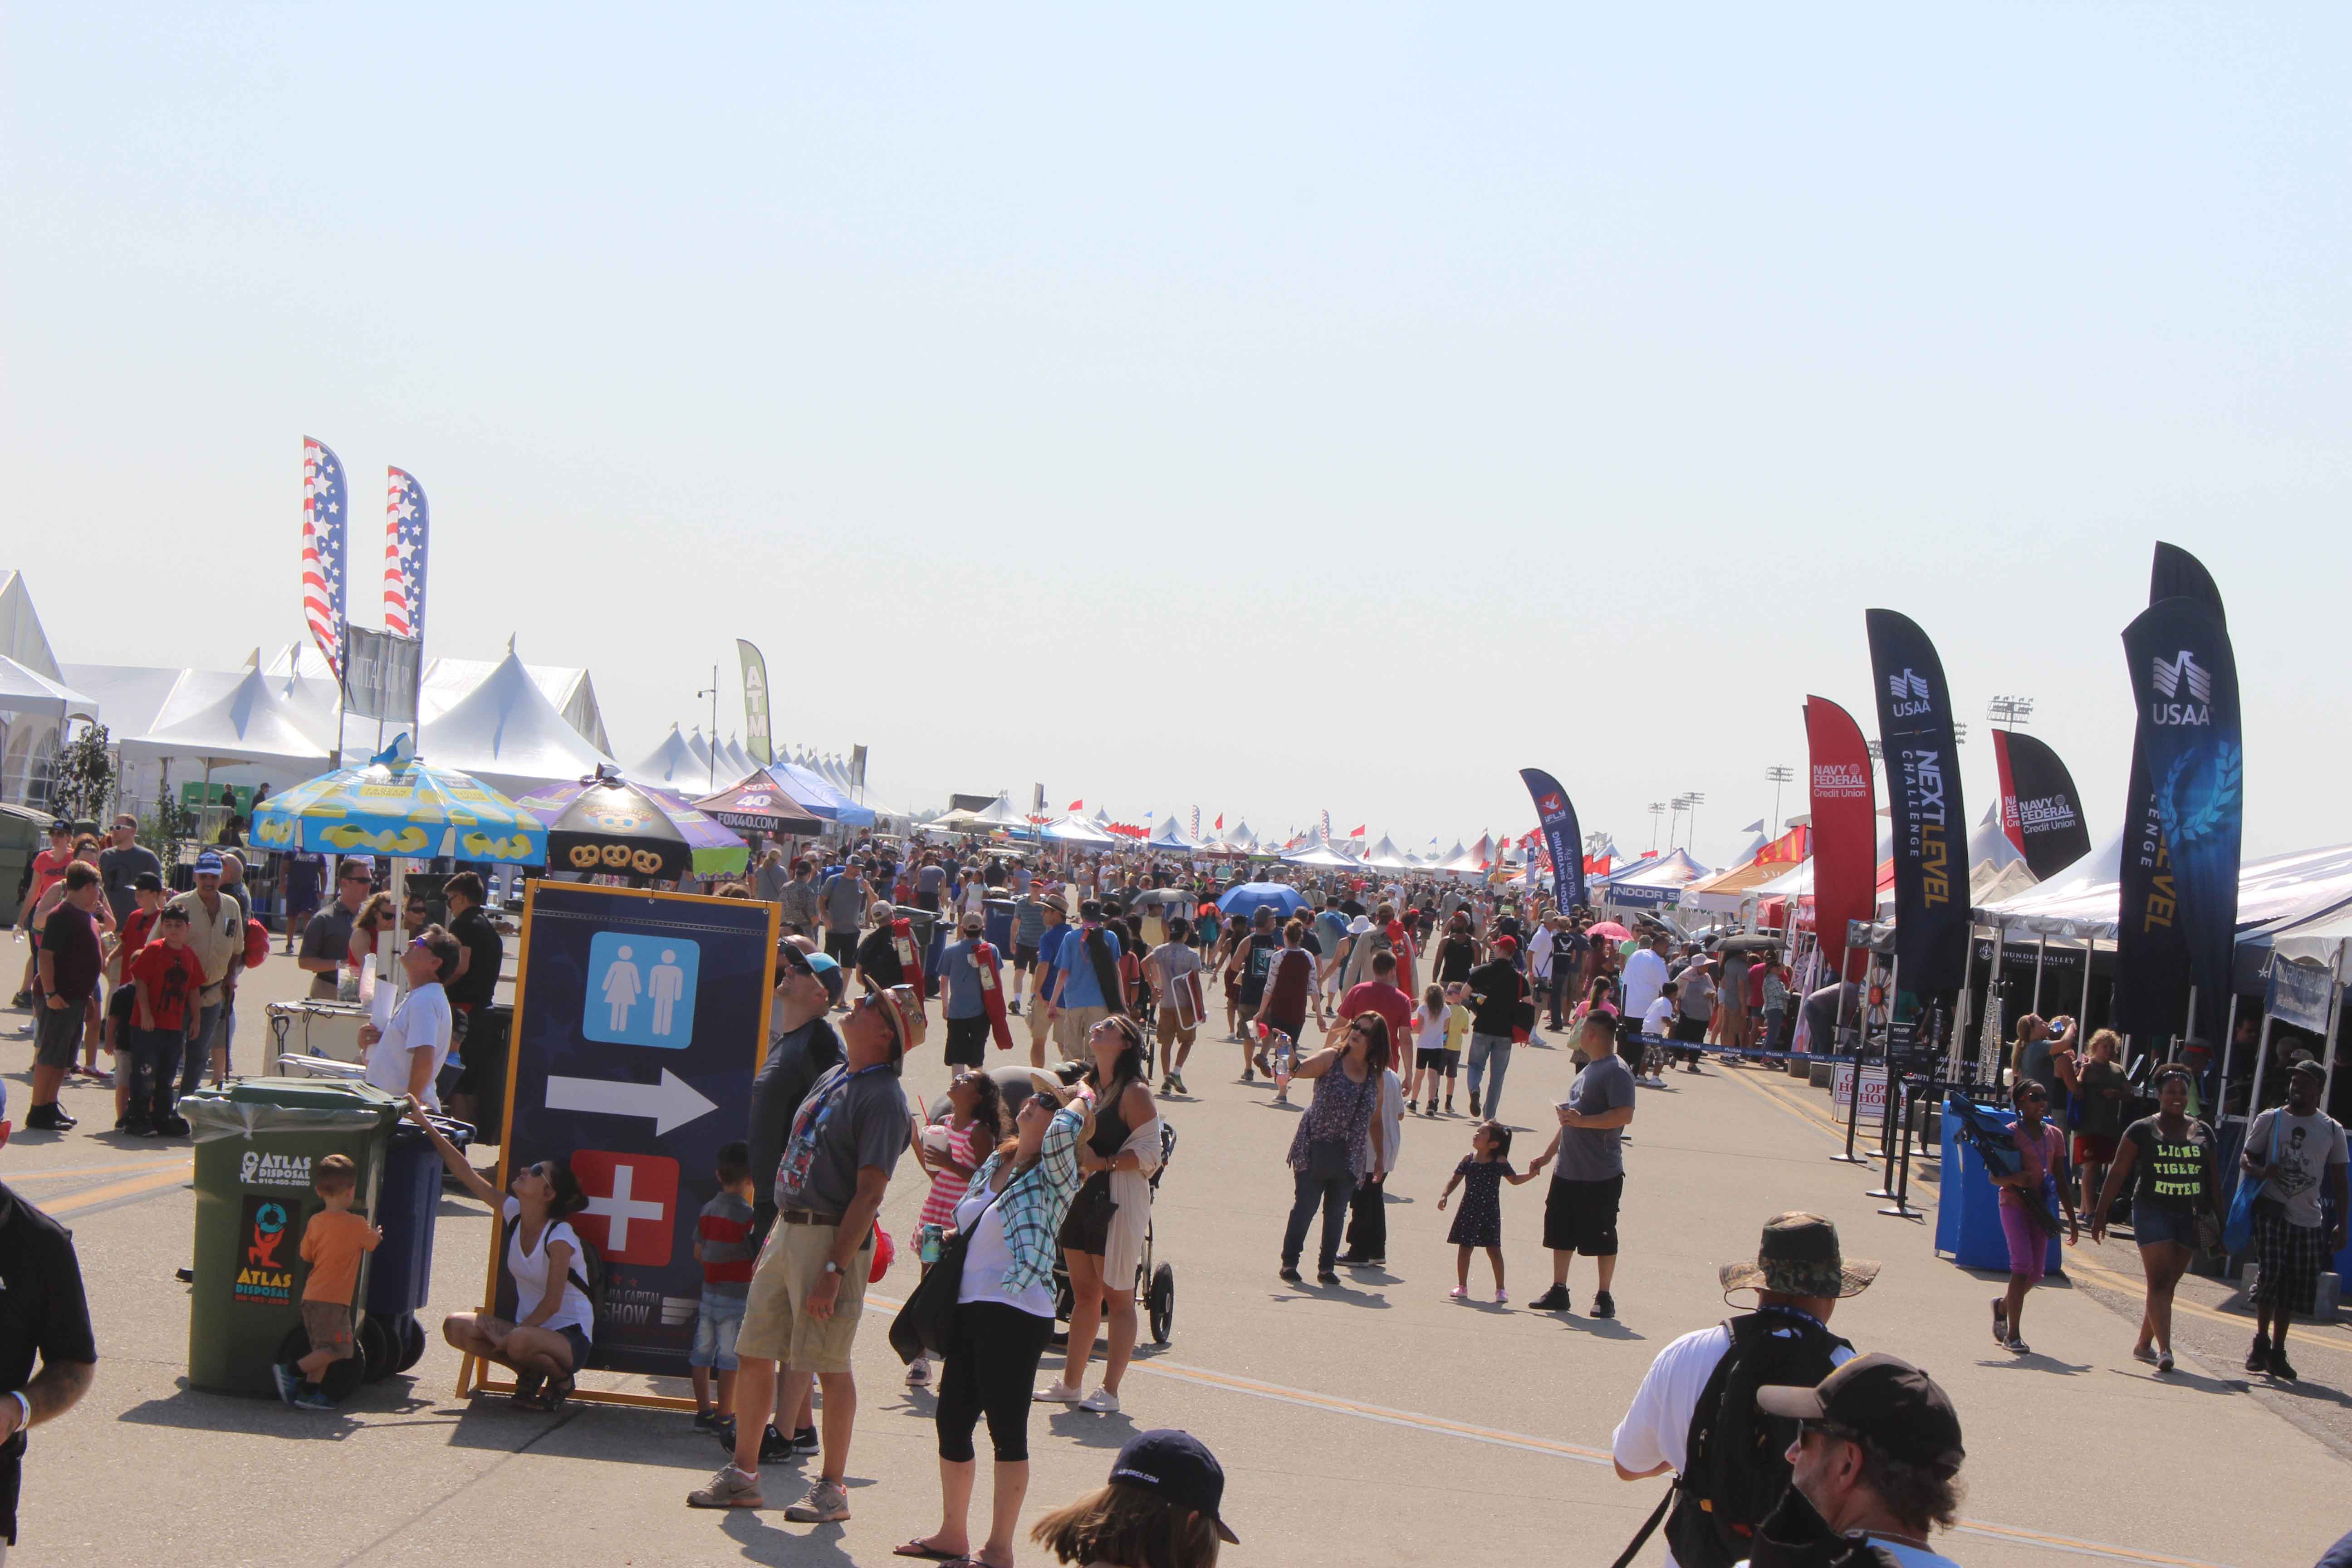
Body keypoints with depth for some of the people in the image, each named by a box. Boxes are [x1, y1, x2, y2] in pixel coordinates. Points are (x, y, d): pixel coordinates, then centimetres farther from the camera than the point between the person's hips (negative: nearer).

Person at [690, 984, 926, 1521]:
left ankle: (832, 1489, 8)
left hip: (833, 1236, -9)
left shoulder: (882, 1098, -13)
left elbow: (869, 1194, -18)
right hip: (788, 1230, 9)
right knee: (753, 1353, 9)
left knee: (831, 1366, -2)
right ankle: (742, 1476, 19)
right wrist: (773, 1236, 18)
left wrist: (833, 1269, -22)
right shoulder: (832, 1078, 15)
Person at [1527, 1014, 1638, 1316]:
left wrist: (1581, 1121, -24)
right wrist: (1548, 1154, 23)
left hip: (1601, 1176, -9)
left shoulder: (1617, 1071, -13)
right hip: (1568, 1171, 9)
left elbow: (1624, 1116, -25)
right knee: (1560, 1233, 11)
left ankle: (1604, 1297, 8)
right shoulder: (1588, 1069, 17)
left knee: (1601, 1238, 0)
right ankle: (1558, 1292, 19)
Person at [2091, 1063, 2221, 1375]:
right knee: (2159, 1281, -13)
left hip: (2190, 1218, 4)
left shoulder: (2203, 1132, 13)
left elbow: (2213, 1180, 17)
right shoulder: (2142, 1130, 2)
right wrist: (2100, 1214, -1)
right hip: (2153, 1212, -4)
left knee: (2167, 1285, 7)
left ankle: (2143, 1344, 21)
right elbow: (2118, 1174, 2)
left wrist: (2219, 1221, 13)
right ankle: (2164, 1350, -22)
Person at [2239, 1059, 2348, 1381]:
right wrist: (2260, 1171, -19)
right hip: (2272, 1212, -2)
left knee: (2296, 1288, 4)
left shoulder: (2332, 1130, 6)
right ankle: (2261, 1342, 5)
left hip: (2309, 1220, 2)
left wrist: (2340, 1225, 2)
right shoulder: (2270, 1120, 2)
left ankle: (2277, 1352, 15)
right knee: (2270, 1277, -12)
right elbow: (2246, 1158, 4)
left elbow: (2339, 1182, 9)